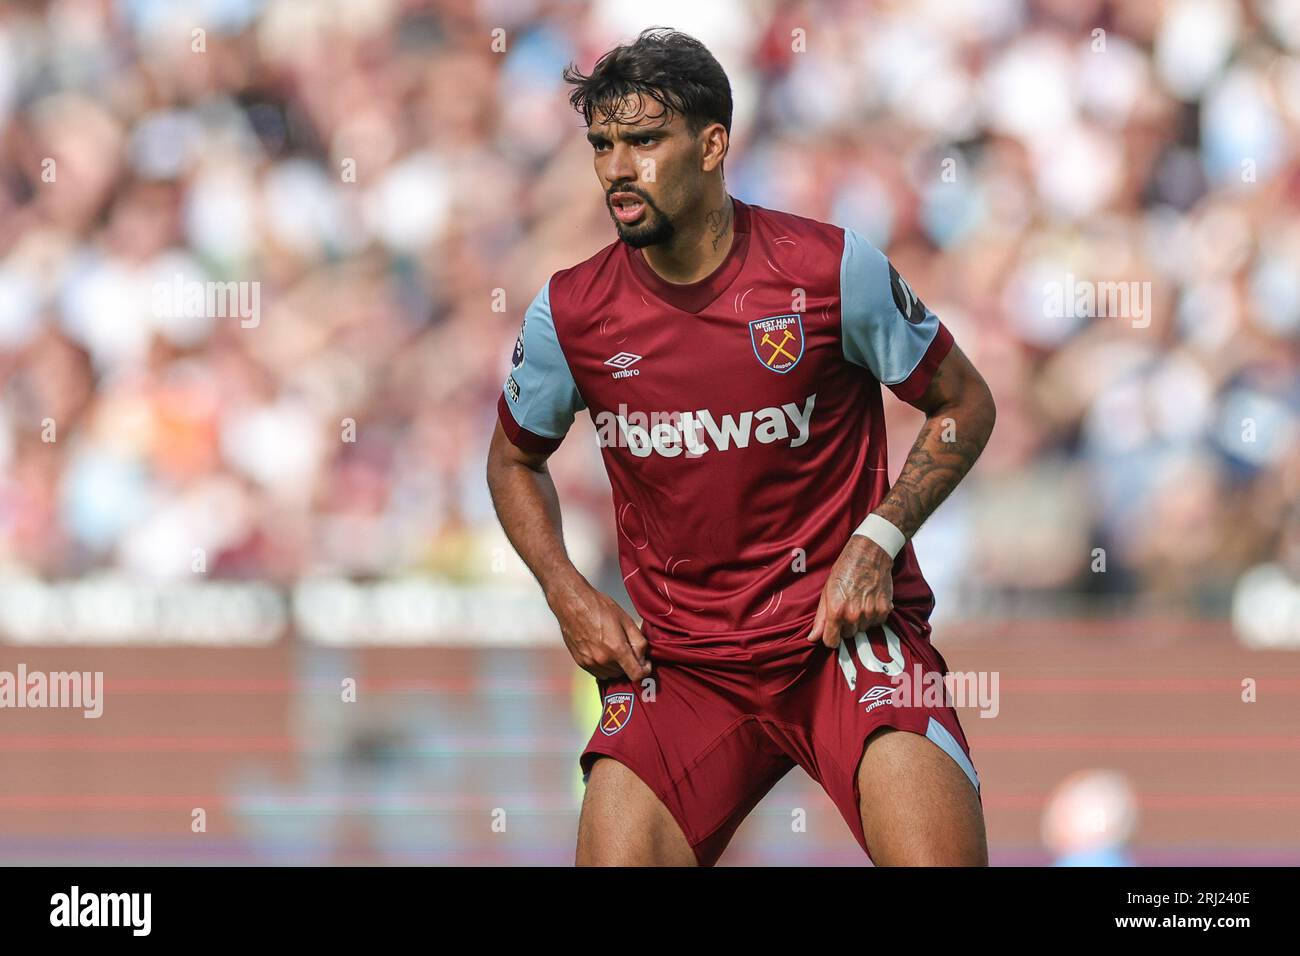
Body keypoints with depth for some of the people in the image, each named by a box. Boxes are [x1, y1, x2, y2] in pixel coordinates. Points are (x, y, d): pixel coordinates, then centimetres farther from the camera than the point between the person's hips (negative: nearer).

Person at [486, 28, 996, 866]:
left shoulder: (832, 270, -7)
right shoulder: (569, 315, -1)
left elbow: (965, 404, 6)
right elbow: (515, 459, 18)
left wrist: (876, 541, -8)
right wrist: (567, 593, 2)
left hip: (843, 630, -2)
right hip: (676, 659, 2)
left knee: (940, 858, -24)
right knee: (614, 859, -16)